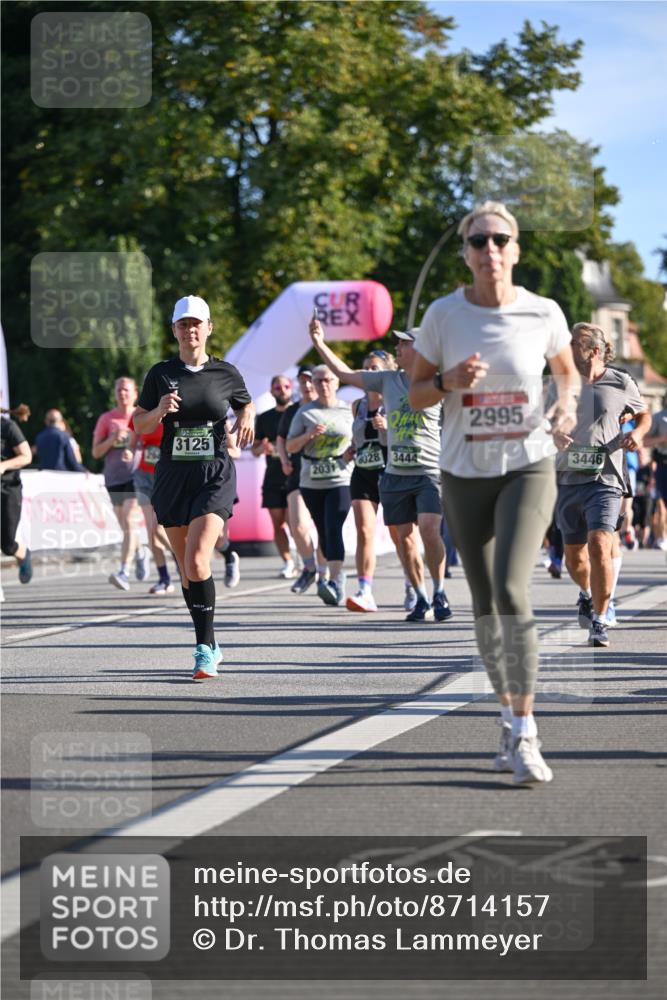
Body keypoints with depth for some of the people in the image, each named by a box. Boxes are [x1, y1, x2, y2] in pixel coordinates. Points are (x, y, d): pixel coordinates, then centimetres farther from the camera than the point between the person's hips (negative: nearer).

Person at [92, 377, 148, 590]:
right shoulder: (106, 419, 8)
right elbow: (96, 452, 7)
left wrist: (135, 453, -10)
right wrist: (112, 440, -12)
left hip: (136, 476, -3)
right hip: (113, 478, 3)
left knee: (129, 522, -17)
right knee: (125, 526, 11)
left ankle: (124, 572, -23)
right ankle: (140, 553, 42)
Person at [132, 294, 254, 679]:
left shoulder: (226, 372, 1)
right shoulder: (161, 374, 3)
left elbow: (246, 403, 20)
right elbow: (140, 424, 7)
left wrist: (248, 417, -2)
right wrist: (160, 410, -14)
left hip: (216, 476, -3)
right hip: (173, 476, 3)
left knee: (197, 561, -19)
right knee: (187, 568, 9)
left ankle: (206, 649, -12)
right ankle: (209, 646, 23)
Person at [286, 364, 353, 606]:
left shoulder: (348, 411, 5)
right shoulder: (305, 412, 6)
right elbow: (290, 447, 6)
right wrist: (309, 435, -12)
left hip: (341, 480, -3)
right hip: (311, 483, 3)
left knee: (333, 529, -17)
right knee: (323, 532, 9)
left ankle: (334, 583, -25)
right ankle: (338, 580, 22)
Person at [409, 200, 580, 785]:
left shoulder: (543, 313, -5)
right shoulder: (443, 315, -4)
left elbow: (568, 370, 14)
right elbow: (415, 394, 3)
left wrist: (567, 403, -7)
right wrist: (449, 381, -18)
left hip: (529, 469, -2)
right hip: (465, 474, 2)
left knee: (511, 590, -19)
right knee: (486, 605, 7)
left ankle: (525, 735, -15)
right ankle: (510, 717, 25)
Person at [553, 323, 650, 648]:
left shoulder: (621, 384, 1)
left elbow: (643, 415, 18)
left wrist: (637, 433, -4)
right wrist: (554, 435, -5)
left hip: (605, 478, -3)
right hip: (568, 478, 4)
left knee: (599, 545, -22)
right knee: (574, 555, 10)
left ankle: (599, 622, -13)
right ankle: (587, 594, 45)